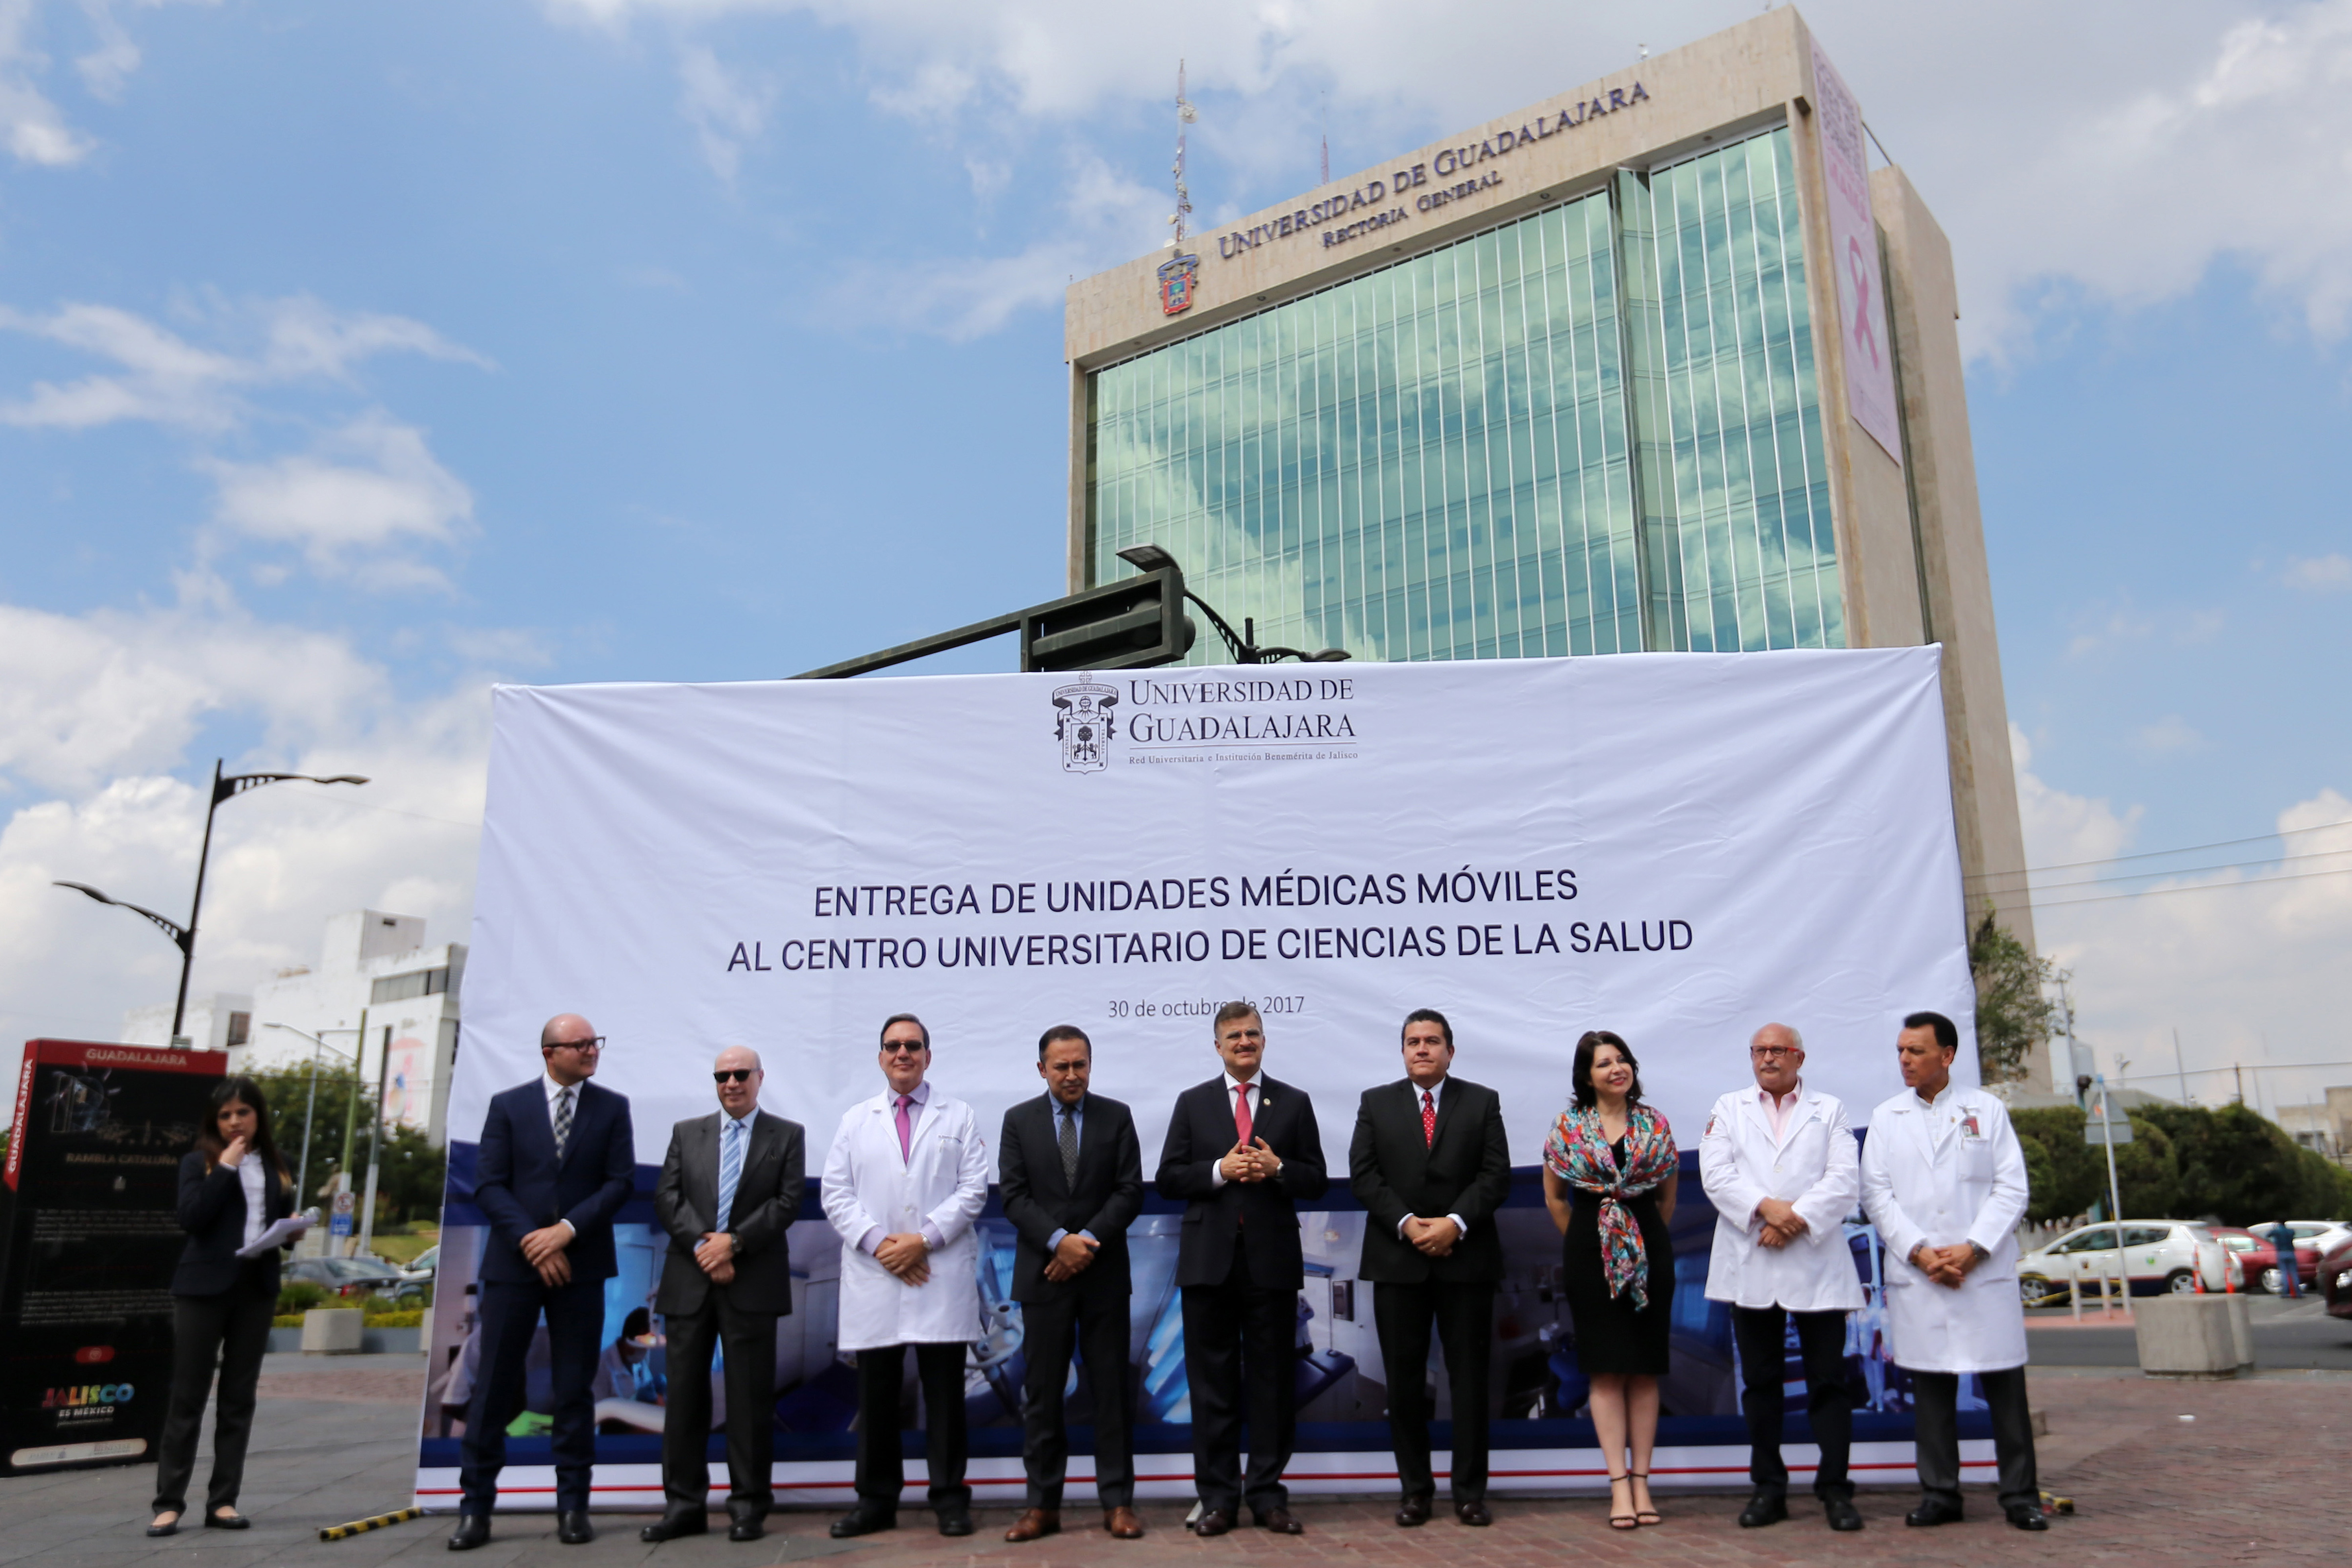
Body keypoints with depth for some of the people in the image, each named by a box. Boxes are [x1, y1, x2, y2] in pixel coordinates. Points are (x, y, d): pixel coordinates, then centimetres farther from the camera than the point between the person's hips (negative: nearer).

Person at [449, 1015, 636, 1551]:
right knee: (494, 1387, 2)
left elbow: (621, 1181, -2)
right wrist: (530, 1240, -13)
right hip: (513, 1262, -1)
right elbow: (489, 1185, -3)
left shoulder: (612, 1107, 4)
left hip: (580, 1265, 1)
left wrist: (568, 1230, -13)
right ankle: (475, 1507, 12)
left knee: (575, 1390, 6)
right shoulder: (507, 1105, 3)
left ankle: (573, 1507, 14)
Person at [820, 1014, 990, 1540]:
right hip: (873, 1277, 2)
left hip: (941, 1275, -2)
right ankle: (876, 1501, 17)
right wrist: (879, 1242, -9)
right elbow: (836, 1193, 5)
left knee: (945, 1393, 2)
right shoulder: (856, 1121, 13)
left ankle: (950, 1498, 12)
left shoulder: (959, 1117, 7)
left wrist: (924, 1238, -12)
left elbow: (973, 1190, 0)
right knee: (875, 1394, 6)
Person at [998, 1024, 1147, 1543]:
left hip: (1104, 1271, 0)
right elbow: (1015, 1197, -2)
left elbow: (1130, 1192, -2)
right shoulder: (1019, 1120, 5)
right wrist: (1058, 1241, -15)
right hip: (1043, 1272, 0)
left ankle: (1117, 1502, 11)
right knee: (1042, 1392, 5)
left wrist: (1088, 1242, -13)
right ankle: (1043, 1504, 13)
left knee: (1111, 1388, 4)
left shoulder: (1117, 1117, 4)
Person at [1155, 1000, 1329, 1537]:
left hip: (1272, 1260, 0)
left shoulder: (1294, 1103, 7)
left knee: (1273, 1381, 5)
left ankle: (1268, 1495, 16)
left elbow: (1316, 1181, 5)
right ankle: (1218, 1497, 14)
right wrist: (1219, 1170, -13)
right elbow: (1168, 1178, 2)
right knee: (1212, 1383, 5)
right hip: (1209, 1260, 0)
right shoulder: (1193, 1103, 7)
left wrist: (1278, 1169, -14)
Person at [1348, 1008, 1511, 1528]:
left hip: (1466, 1258, -1)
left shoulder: (1482, 1102, 6)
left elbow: (1496, 1175, -2)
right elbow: (1363, 1175, 0)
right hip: (1397, 1260, 1)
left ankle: (1470, 1492, 13)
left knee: (1470, 1378, 4)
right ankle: (1415, 1489, 16)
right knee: (1404, 1380, 5)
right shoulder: (1376, 1103, 8)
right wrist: (1407, 1224, -12)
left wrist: (1454, 1223, -14)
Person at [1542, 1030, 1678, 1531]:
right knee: (1606, 1368, -1)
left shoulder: (1655, 1126, 4)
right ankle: (1620, 1484, 2)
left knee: (1646, 1368, 4)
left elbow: (1668, 1198, 13)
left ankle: (1642, 1480, 10)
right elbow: (1555, 1198, 9)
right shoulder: (1568, 1126, 0)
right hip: (1589, 1253, -1)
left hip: (1649, 1251, 1)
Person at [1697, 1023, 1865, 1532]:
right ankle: (1768, 1488, 15)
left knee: (1829, 1380, 0)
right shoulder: (1728, 1108, 12)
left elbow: (1845, 1180, -2)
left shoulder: (1830, 1109, 11)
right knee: (1760, 1381, 7)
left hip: (1817, 1264, -1)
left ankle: (1835, 1488, 9)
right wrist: (1765, 1207, -15)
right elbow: (1716, 1174, 0)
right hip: (1750, 1265, 1)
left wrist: (1797, 1219, -13)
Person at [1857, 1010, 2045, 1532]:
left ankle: (2021, 1495, 12)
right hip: (1915, 1276, 1)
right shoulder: (1886, 1117, 9)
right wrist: (1919, 1252, -8)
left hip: (1986, 1271, -1)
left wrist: (1973, 1248, -11)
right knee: (1930, 1387, 5)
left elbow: (2012, 1189, 1)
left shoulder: (1988, 1111, 7)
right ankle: (1939, 1493, 14)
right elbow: (1876, 1195, 4)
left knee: (2005, 1385, 1)